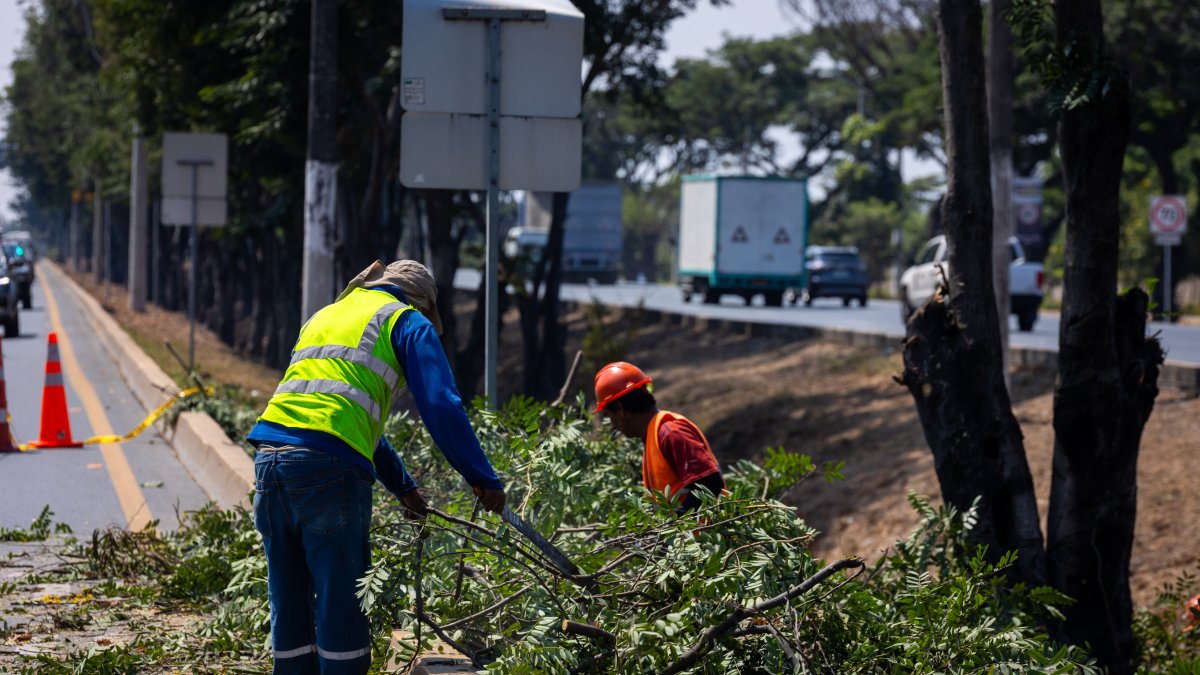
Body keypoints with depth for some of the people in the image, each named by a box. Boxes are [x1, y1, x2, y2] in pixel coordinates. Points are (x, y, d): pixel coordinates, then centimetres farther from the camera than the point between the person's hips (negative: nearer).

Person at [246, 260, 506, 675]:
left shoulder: (324, 315, 33)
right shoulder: (407, 321, 11)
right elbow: (441, 406, -2)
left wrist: (402, 486, 41)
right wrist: (483, 480, 3)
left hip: (269, 457, 7)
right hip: (328, 465, -7)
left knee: (289, 606, 12)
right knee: (341, 603, -1)